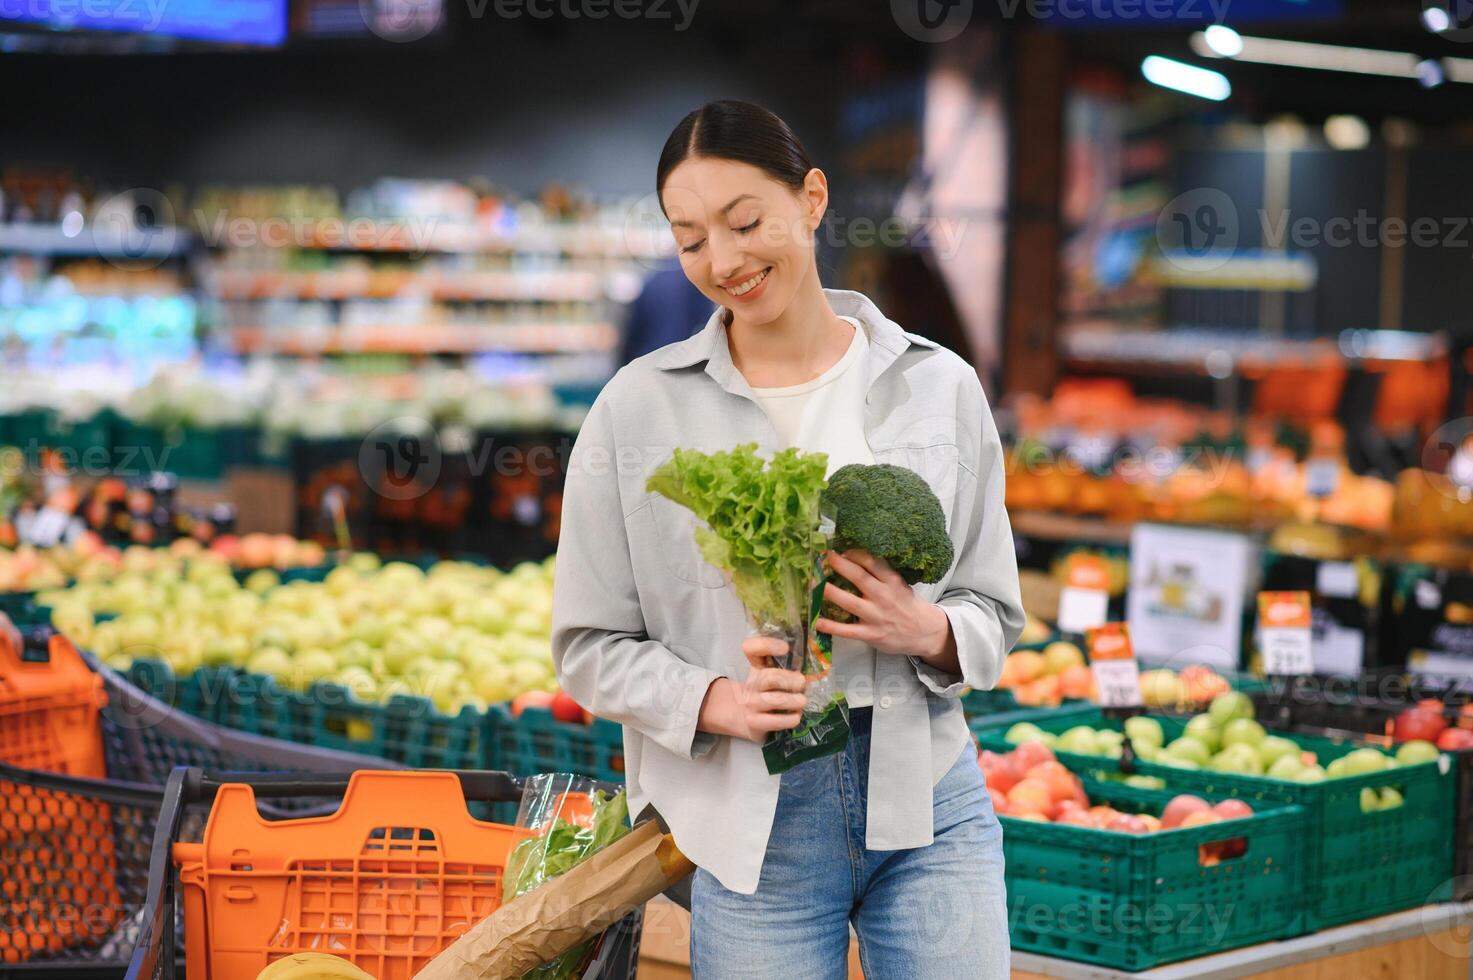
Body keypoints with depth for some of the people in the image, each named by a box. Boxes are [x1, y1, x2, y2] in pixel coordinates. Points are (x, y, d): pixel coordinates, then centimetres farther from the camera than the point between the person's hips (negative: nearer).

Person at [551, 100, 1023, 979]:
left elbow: (995, 617, 10)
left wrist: (929, 632, -12)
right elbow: (591, 644, 2)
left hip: (928, 809, 1)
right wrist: (715, 701, -15)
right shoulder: (640, 406, 1)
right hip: (751, 829, -1)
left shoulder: (940, 386, 6)